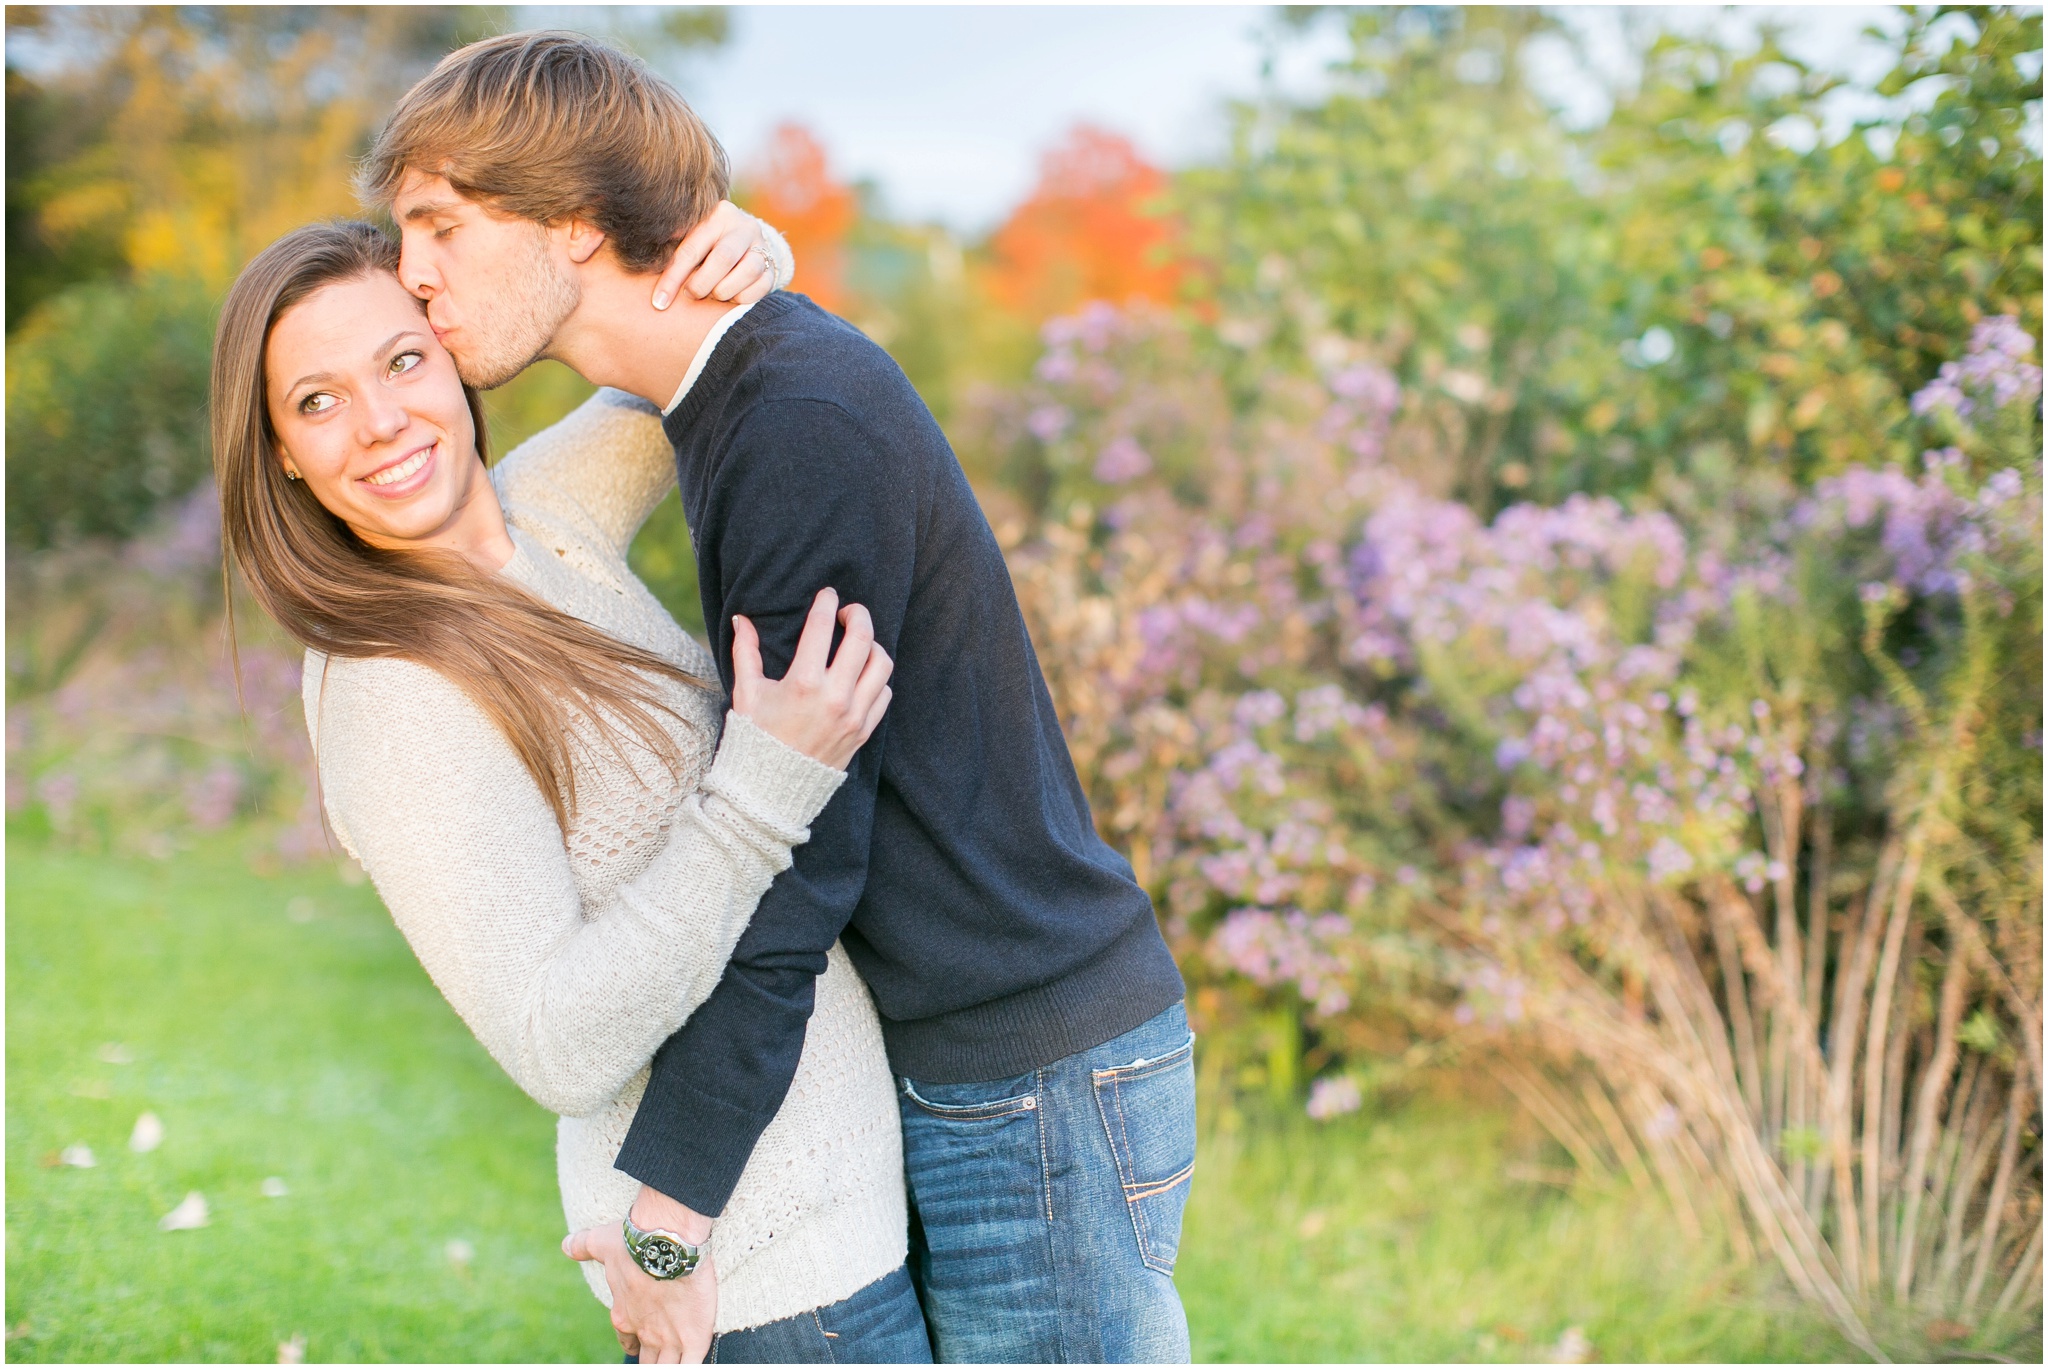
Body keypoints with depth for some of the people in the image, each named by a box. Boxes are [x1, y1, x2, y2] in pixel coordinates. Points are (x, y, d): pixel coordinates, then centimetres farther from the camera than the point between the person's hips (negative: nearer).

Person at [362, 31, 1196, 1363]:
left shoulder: (808, 426, -22)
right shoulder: (741, 390, 9)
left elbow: (800, 859, -22)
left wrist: (671, 1200, -17)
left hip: (1038, 1077, -9)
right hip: (962, 1057, 9)